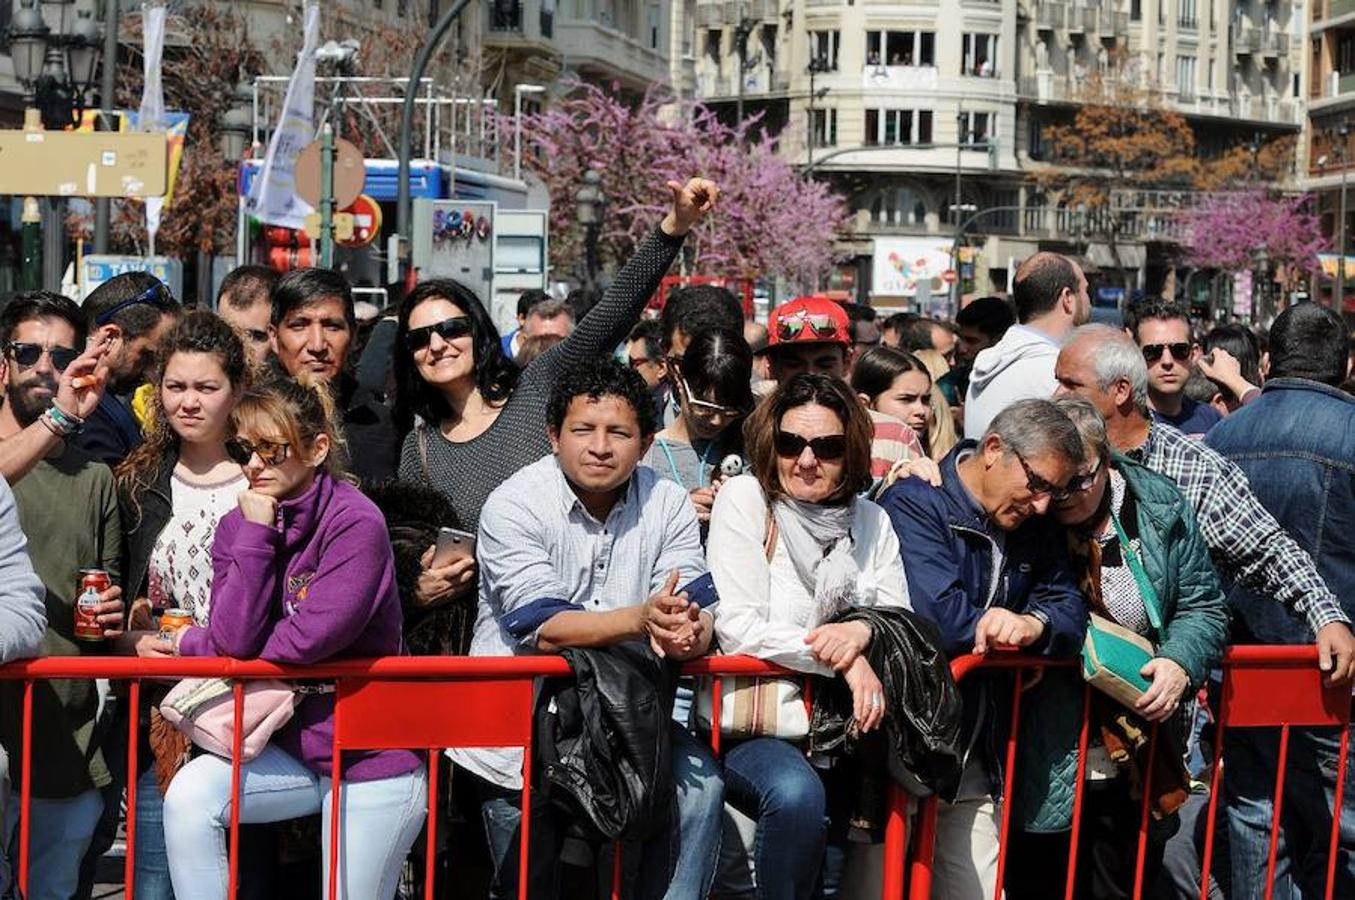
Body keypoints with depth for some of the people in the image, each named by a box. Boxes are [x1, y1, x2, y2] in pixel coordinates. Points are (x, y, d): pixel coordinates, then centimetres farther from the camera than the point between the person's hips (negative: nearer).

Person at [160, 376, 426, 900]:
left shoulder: (355, 523, -18)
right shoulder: (238, 525, 0)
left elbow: (310, 640, -23)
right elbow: (235, 638, -12)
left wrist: (191, 645, -9)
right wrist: (256, 534, -18)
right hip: (291, 747, 5)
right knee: (190, 793, -20)